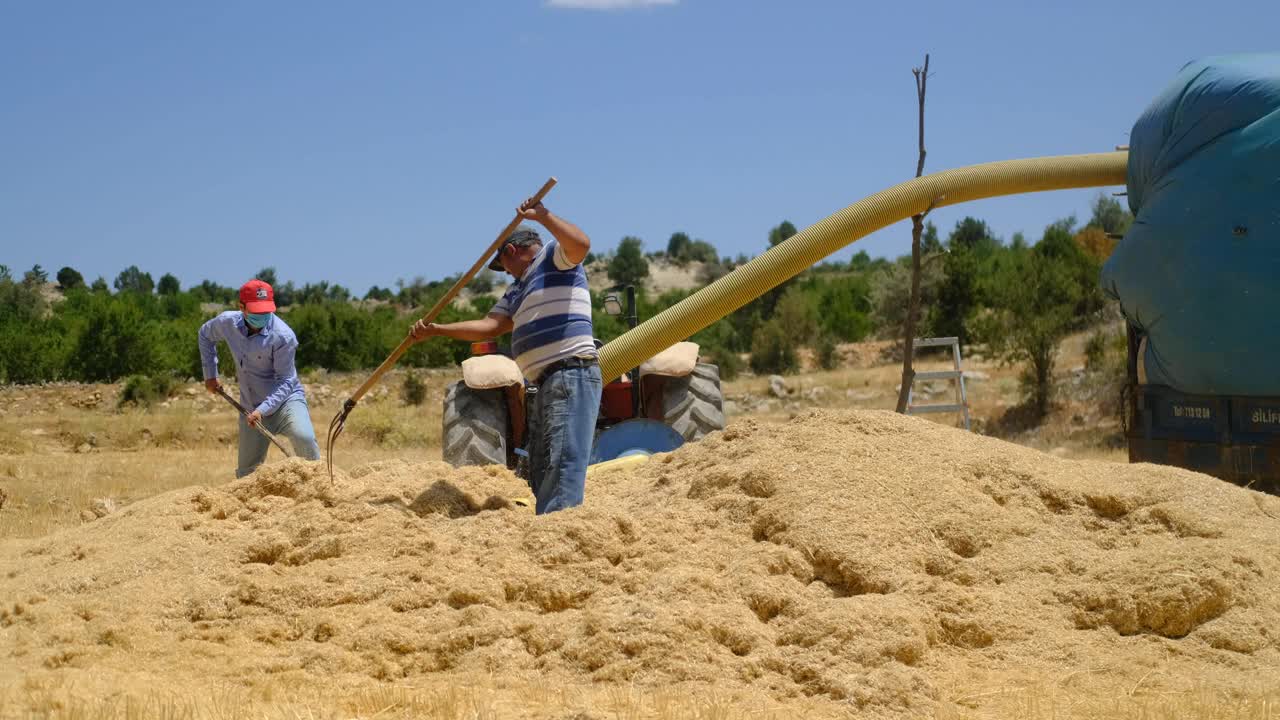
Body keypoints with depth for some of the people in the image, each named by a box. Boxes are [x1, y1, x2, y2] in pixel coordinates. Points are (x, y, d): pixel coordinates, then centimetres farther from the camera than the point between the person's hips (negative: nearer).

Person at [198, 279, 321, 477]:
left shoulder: (283, 336, -21)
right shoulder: (228, 323, -7)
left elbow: (285, 381, -19)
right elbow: (205, 335, 17)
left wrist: (262, 410, -31)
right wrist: (210, 374, 12)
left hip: (285, 399, -4)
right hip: (250, 406, 5)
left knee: (304, 438, -34)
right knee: (246, 471, 7)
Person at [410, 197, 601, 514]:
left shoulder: (553, 256, 3)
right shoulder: (518, 290, 29)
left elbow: (581, 244, -20)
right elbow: (489, 326, 21)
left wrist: (542, 215, -18)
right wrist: (435, 330, 16)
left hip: (572, 374, -11)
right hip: (547, 383, 11)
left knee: (563, 463, -17)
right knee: (541, 473, 11)